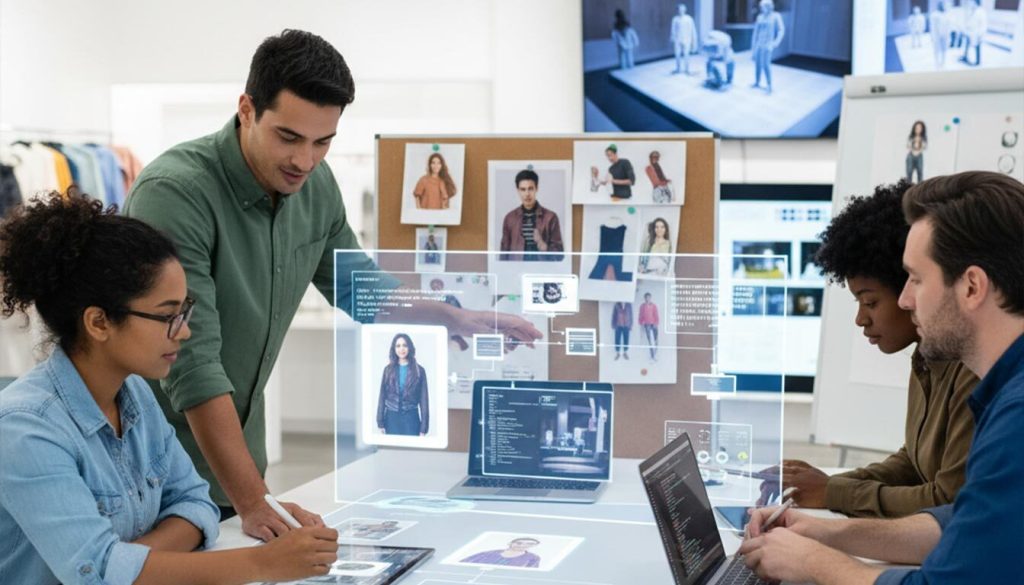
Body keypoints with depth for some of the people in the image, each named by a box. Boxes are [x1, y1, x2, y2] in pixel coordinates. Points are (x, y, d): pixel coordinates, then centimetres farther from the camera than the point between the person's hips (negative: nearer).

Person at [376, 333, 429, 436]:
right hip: (392, 418, 1)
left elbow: (424, 399, 0)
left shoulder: (419, 370, 1)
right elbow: (382, 396, 6)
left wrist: (423, 428, -4)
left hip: (411, 418, -1)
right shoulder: (388, 369, 6)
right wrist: (380, 422, 0)